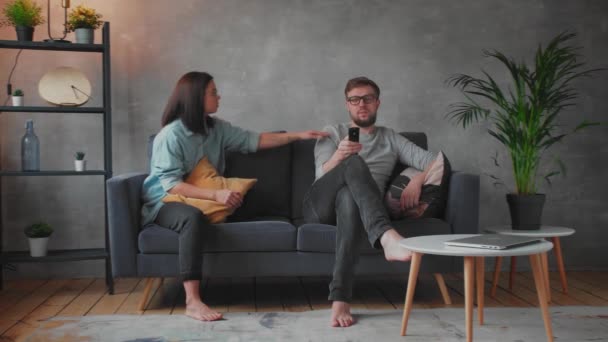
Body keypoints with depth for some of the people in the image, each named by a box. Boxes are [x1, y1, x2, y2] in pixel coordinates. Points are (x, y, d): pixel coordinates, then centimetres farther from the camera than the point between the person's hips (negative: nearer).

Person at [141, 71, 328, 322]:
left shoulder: (216, 128, 5)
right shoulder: (170, 135, -16)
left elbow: (253, 140, 10)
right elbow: (172, 185, -24)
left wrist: (297, 135, 5)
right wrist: (216, 195, -36)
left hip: (201, 199, 7)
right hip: (165, 202, -7)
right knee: (193, 217, -40)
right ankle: (192, 302, -41)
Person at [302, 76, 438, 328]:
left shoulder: (391, 139, 24)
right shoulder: (331, 134, 20)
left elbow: (433, 162, 14)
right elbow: (322, 176, 2)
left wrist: (416, 181, -8)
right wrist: (338, 157, -20)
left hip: (354, 203, 1)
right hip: (319, 206, 0)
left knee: (349, 197, -40)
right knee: (355, 162, -32)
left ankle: (340, 300, -46)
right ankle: (388, 237, -56)